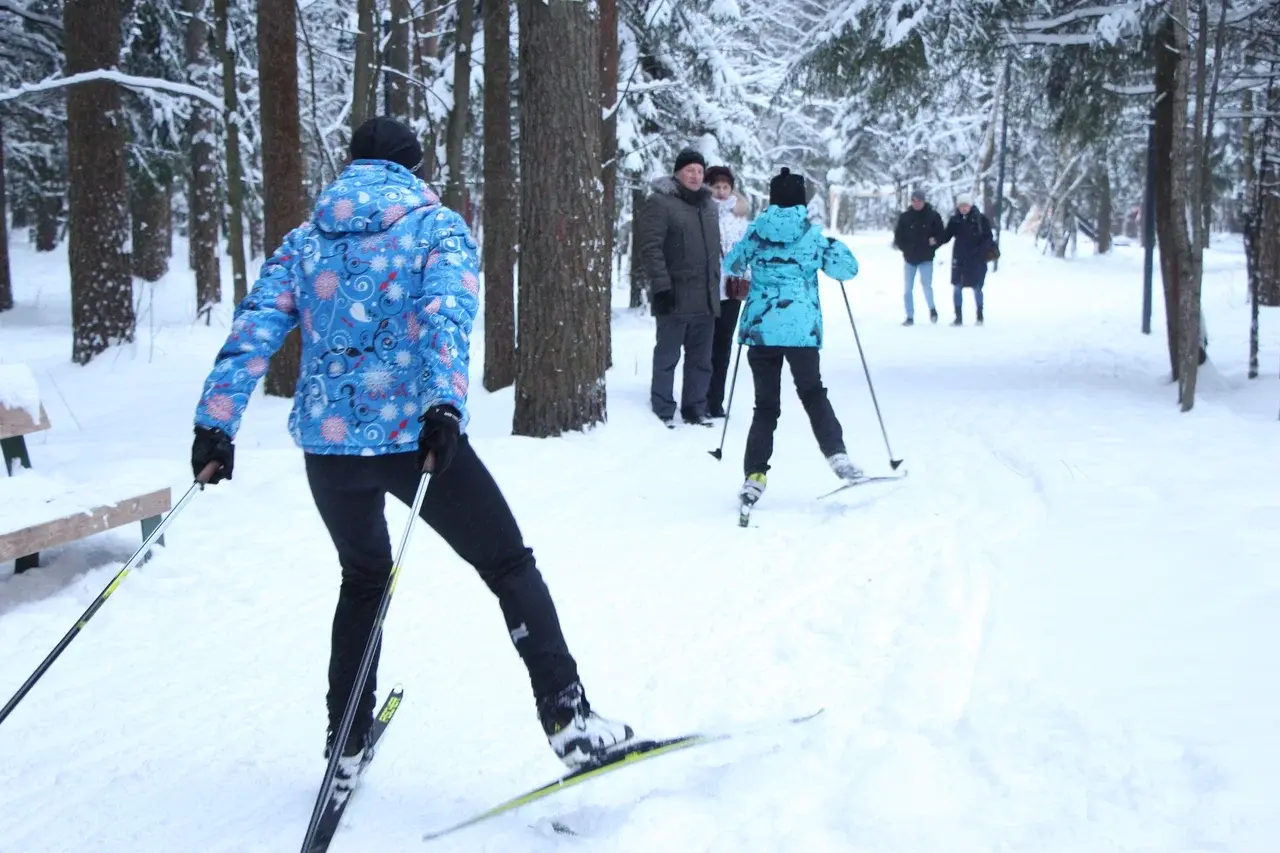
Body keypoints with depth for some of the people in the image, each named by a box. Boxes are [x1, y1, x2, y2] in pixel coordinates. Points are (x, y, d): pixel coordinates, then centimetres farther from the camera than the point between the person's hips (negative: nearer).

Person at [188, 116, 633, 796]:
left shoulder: (305, 241, 12)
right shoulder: (437, 228, 1)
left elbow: (253, 331, 1)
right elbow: (446, 316, -18)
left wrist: (215, 421, -2)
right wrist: (445, 403, -30)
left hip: (328, 442, 4)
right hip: (416, 436, -4)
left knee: (363, 576, 26)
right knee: (510, 567, 8)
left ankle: (346, 745, 28)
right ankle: (567, 719, -2)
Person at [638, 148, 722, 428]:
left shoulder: (709, 206, 18)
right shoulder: (660, 203, -5)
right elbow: (651, 248, -12)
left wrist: (716, 285, 22)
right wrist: (661, 286, -19)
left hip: (705, 299, 7)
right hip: (675, 298, -7)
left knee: (701, 359, 10)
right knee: (667, 357, 0)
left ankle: (695, 409, 19)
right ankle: (663, 412, 6)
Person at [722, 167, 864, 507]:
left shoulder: (756, 231, 5)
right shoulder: (814, 234, 1)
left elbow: (732, 265, 18)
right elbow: (848, 268, 4)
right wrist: (835, 246, 23)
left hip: (760, 329, 1)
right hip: (802, 329, -1)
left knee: (765, 405, 8)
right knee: (813, 394, 18)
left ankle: (754, 476, 0)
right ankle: (836, 455, 5)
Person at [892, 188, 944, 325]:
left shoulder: (933, 216, -1)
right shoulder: (904, 217, 1)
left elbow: (941, 234, 5)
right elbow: (898, 235, 6)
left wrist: (934, 241, -11)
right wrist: (904, 248, -5)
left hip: (926, 258, -2)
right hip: (909, 258, 2)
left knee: (926, 285, -17)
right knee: (907, 289, 3)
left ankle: (932, 308, 4)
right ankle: (910, 317, 12)